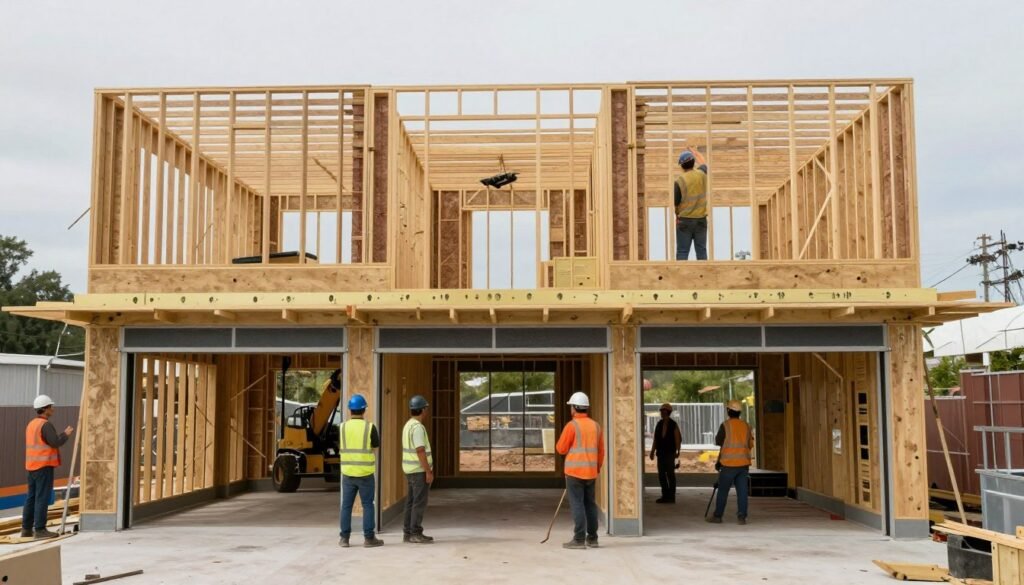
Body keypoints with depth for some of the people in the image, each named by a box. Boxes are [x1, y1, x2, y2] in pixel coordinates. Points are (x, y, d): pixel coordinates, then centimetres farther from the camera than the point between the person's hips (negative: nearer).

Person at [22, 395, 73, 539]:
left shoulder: (31, 424, 15)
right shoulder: (46, 425, -14)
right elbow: (56, 443, -19)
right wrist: (66, 434, -3)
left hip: (32, 466, 9)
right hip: (44, 466, -9)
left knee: (31, 498, 11)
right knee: (42, 498, -7)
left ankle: (26, 529, 13)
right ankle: (40, 529, -7)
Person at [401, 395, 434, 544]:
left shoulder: (408, 425, 13)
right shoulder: (418, 427, -19)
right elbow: (420, 451, -23)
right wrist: (428, 471, -20)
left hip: (411, 470, 10)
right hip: (419, 470, -10)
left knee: (412, 502, 11)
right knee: (420, 502, -6)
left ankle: (408, 533, 13)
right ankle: (416, 534, -4)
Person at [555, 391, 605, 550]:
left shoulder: (572, 425, -10)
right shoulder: (595, 426, 9)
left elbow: (561, 449, -7)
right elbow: (601, 451, 12)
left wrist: (563, 441, 13)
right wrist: (597, 469, 22)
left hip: (574, 471, -6)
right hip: (590, 471, 6)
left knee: (577, 504, -4)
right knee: (590, 504, 12)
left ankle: (579, 539, -5)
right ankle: (592, 538, 16)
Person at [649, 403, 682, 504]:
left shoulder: (673, 425, -4)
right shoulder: (659, 424, 8)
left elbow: (678, 439, -5)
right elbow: (656, 439, 12)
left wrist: (677, 452, -12)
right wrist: (653, 451, 9)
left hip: (670, 453, -5)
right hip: (660, 453, 5)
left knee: (670, 474, -2)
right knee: (661, 475, 6)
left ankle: (671, 496, 4)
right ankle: (665, 496, 14)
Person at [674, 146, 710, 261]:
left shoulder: (679, 181, -12)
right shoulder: (702, 174, -1)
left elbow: (675, 203, -7)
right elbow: (702, 162, 24)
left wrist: (677, 215, 14)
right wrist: (693, 151, 40)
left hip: (685, 221, -3)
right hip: (701, 219, 3)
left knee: (682, 252, -1)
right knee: (701, 250, 7)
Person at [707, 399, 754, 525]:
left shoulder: (725, 425, -8)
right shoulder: (746, 425, 7)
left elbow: (718, 441, 0)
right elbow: (750, 444, 12)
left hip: (729, 463, -4)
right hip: (744, 463, 4)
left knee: (723, 491, 5)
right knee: (742, 491, 3)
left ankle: (717, 516, 10)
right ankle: (742, 517, -3)